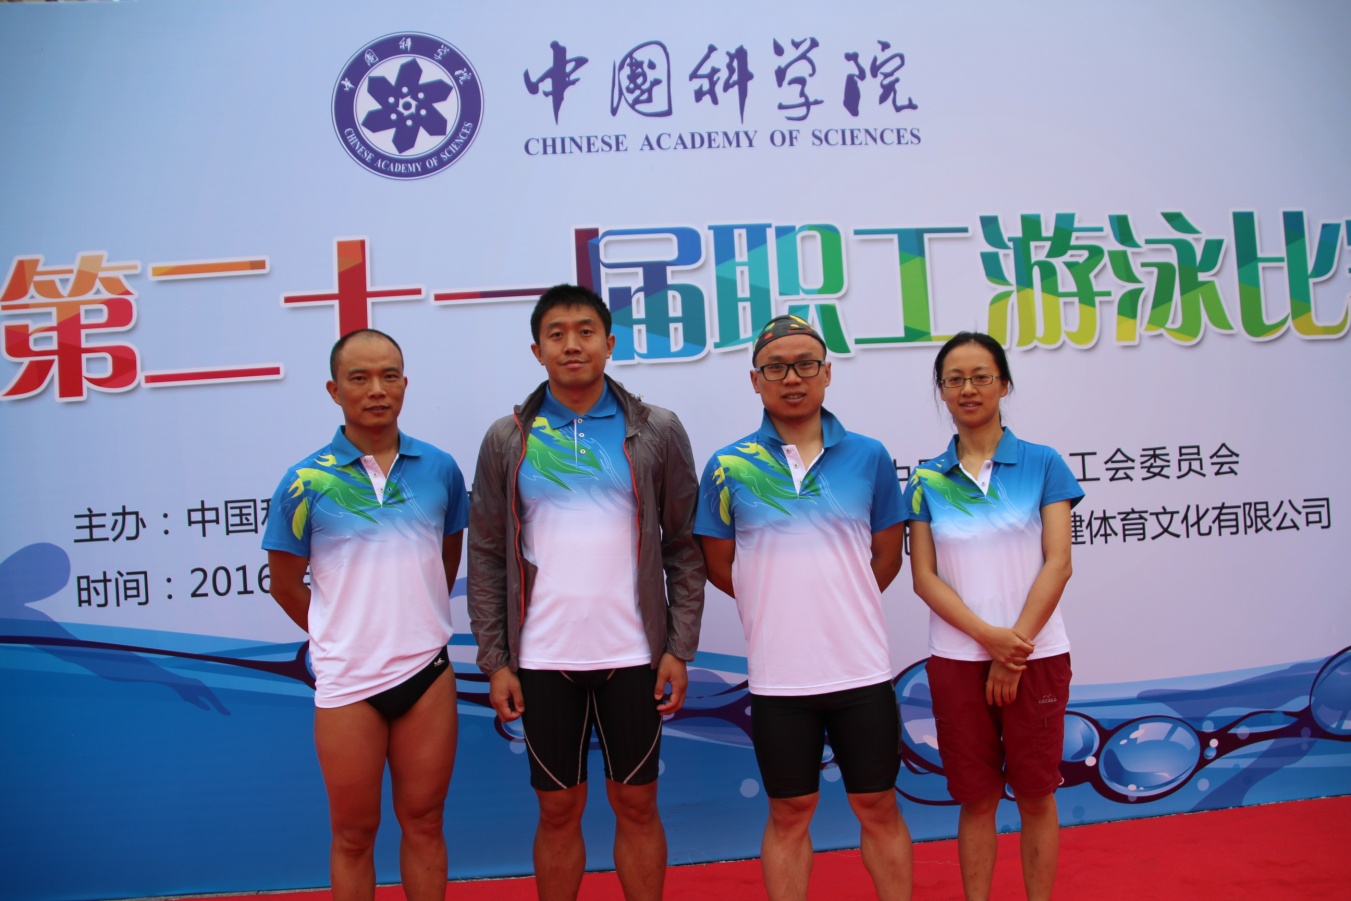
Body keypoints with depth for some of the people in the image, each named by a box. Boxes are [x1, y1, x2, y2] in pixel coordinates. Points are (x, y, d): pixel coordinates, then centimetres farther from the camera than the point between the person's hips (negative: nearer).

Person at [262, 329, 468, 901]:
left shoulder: (439, 468, 0)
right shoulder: (306, 481, -7)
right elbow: (285, 585, 3)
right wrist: (343, 637, 8)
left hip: (428, 670, 2)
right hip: (346, 679, -2)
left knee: (423, 822, 14)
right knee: (354, 834, 12)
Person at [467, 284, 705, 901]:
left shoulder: (657, 431, 1)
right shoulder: (507, 440, 3)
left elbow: (684, 547, 3)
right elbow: (486, 556, 4)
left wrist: (680, 648, -2)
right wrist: (494, 661, -1)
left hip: (634, 657, 0)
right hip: (542, 660, 1)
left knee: (636, 804, 11)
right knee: (558, 809, 12)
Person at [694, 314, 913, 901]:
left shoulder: (869, 457, 1)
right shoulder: (729, 468, -2)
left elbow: (887, 556, 9)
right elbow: (719, 566, 6)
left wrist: (836, 605, 8)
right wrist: (779, 606, 7)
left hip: (862, 668, 1)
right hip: (778, 673, -1)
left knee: (878, 808, 13)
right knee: (789, 814, 13)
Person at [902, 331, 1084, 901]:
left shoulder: (1042, 464, -1)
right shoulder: (927, 481, 3)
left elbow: (1058, 563, -6)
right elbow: (924, 577, -1)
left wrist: (1013, 649, -12)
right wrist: (988, 636, -14)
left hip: (1036, 656, -1)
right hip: (956, 660, 1)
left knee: (1035, 794, 9)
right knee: (975, 798, 10)